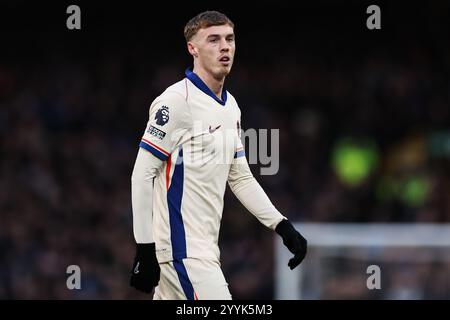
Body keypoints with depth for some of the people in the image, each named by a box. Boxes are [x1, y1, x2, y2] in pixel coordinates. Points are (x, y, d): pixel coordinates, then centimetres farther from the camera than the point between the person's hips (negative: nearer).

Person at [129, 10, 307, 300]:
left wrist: (282, 226, 12)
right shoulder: (176, 101, -12)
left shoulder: (230, 107, 15)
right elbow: (142, 175, -13)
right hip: (183, 250, -8)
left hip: (205, 248, 8)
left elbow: (241, 177, 22)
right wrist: (145, 248, -16)